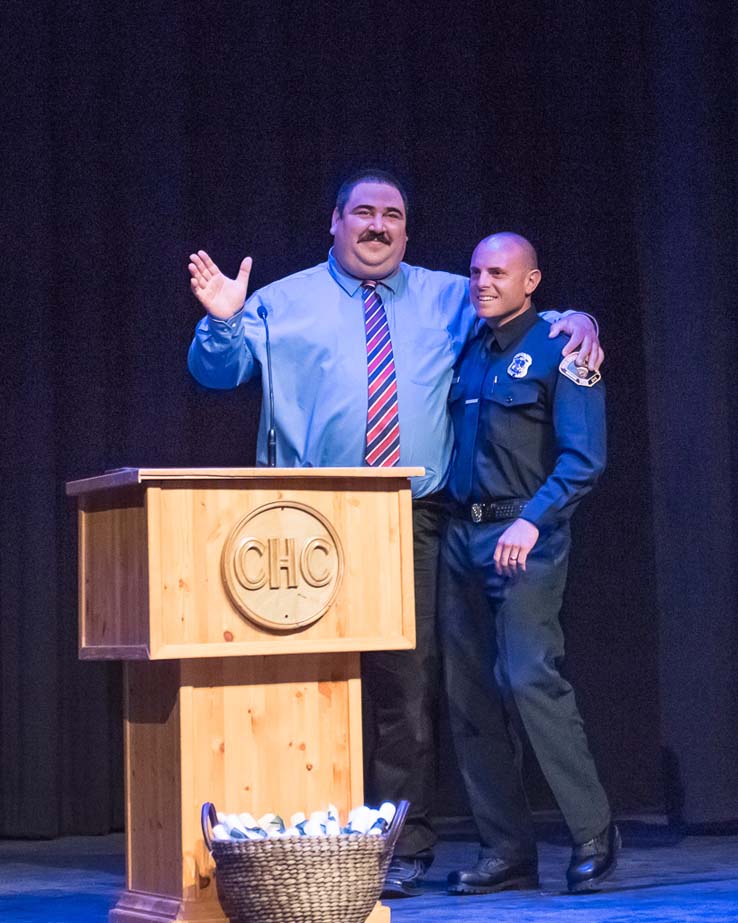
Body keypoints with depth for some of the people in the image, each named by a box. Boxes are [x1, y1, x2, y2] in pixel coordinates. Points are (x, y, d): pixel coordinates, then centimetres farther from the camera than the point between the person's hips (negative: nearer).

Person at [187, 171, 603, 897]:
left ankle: (404, 849, 10)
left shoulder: (448, 298, 15)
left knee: (408, 684, 1)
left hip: (412, 522, 1)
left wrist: (572, 321, 0)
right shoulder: (284, 303, 10)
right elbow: (218, 370, 6)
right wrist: (223, 321, -15)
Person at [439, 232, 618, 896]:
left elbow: (583, 457, -13)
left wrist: (532, 520, -24)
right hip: (462, 535, 7)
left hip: (525, 537, -7)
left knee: (530, 679, -17)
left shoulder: (558, 349, -4)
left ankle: (594, 834, -3)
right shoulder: (468, 353, 16)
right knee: (469, 698, 5)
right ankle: (506, 852, 13)